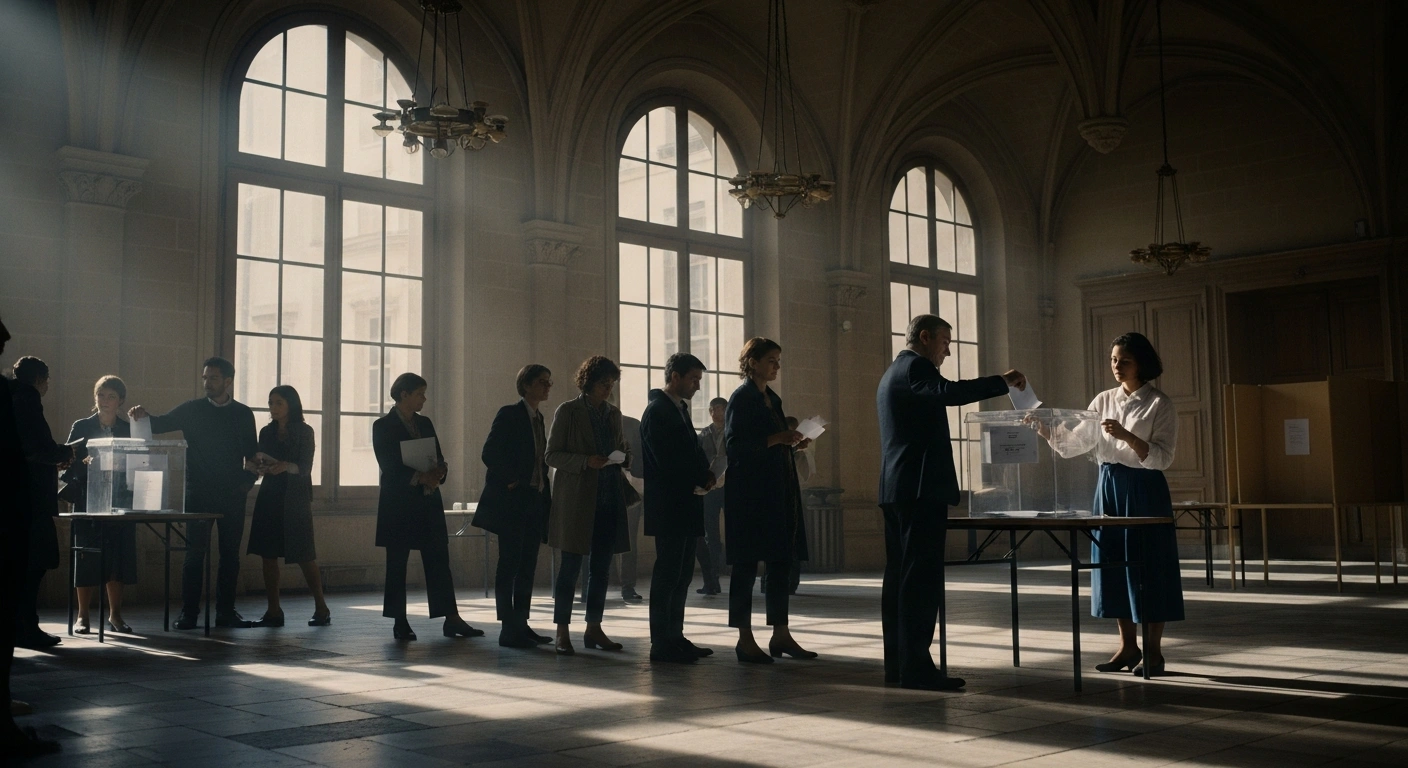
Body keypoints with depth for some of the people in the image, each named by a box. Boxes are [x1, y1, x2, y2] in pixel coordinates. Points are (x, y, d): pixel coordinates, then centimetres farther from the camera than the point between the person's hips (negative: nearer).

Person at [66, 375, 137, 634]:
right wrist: (83, 464, -19)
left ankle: (115, 615, 11)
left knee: (118, 557, 2)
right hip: (88, 501, -2)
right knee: (88, 557, -1)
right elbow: (67, 462, 0)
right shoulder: (81, 427, 4)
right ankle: (82, 616, 7)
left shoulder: (129, 430, 8)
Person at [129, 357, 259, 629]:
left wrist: (248, 480, -2)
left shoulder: (243, 414, 8)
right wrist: (145, 416, -24)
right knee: (195, 553, -4)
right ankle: (188, 613, 1)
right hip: (198, 492, -1)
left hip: (232, 494, 2)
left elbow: (251, 454, 11)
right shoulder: (192, 410, 5)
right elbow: (162, 424, -4)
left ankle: (226, 611, 10)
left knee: (230, 553, 4)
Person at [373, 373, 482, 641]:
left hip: (428, 501, 5)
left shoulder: (425, 423, 14)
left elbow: (439, 458, 12)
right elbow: (388, 466, -11)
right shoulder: (383, 426, -3)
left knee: (439, 561, 2)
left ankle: (451, 619, 2)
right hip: (398, 504, -5)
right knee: (397, 564, 2)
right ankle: (400, 623, 9)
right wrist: (419, 477, -22)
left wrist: (438, 473, -11)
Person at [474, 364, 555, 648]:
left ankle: (521, 625, 13)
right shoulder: (509, 414, -7)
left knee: (527, 567, 8)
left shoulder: (538, 418, 16)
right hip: (511, 502, -8)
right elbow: (489, 454, -14)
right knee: (510, 565, -5)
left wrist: (546, 496, 10)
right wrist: (510, 482, -12)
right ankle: (508, 629, -2)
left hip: (534, 501, 8)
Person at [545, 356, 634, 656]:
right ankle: (562, 632, 3)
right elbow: (551, 455, -5)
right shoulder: (568, 411, -3)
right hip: (576, 499, -5)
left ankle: (594, 629, 16)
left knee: (601, 567, 8)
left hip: (609, 500, 5)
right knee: (570, 566, -2)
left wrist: (624, 454, -2)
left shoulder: (613, 413, 13)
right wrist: (585, 461, -19)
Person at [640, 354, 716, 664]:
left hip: (684, 505, 9)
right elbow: (667, 461, -19)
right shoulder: (657, 411, -12)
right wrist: (701, 478, -10)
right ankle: (661, 643, -1)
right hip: (668, 506, -9)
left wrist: (705, 473, 0)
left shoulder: (679, 410, 18)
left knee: (682, 573, 11)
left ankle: (674, 637, 17)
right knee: (668, 572, -6)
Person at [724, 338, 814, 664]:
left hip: (779, 491, 9)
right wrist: (776, 439, -20)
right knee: (747, 564, -4)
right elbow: (734, 446, -16)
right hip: (751, 493, -9)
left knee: (782, 562, 8)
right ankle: (745, 640, 1)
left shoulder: (773, 399, 18)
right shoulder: (741, 398, -7)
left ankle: (780, 634, 15)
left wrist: (792, 441, 6)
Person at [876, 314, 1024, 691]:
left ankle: (898, 663, 11)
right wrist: (1002, 381, -21)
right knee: (922, 579, -11)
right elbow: (949, 392, -27)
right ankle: (916, 667, -12)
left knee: (900, 576, 9)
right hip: (921, 489, -11)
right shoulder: (915, 367, -8)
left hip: (897, 490, 11)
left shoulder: (893, 373, 24)